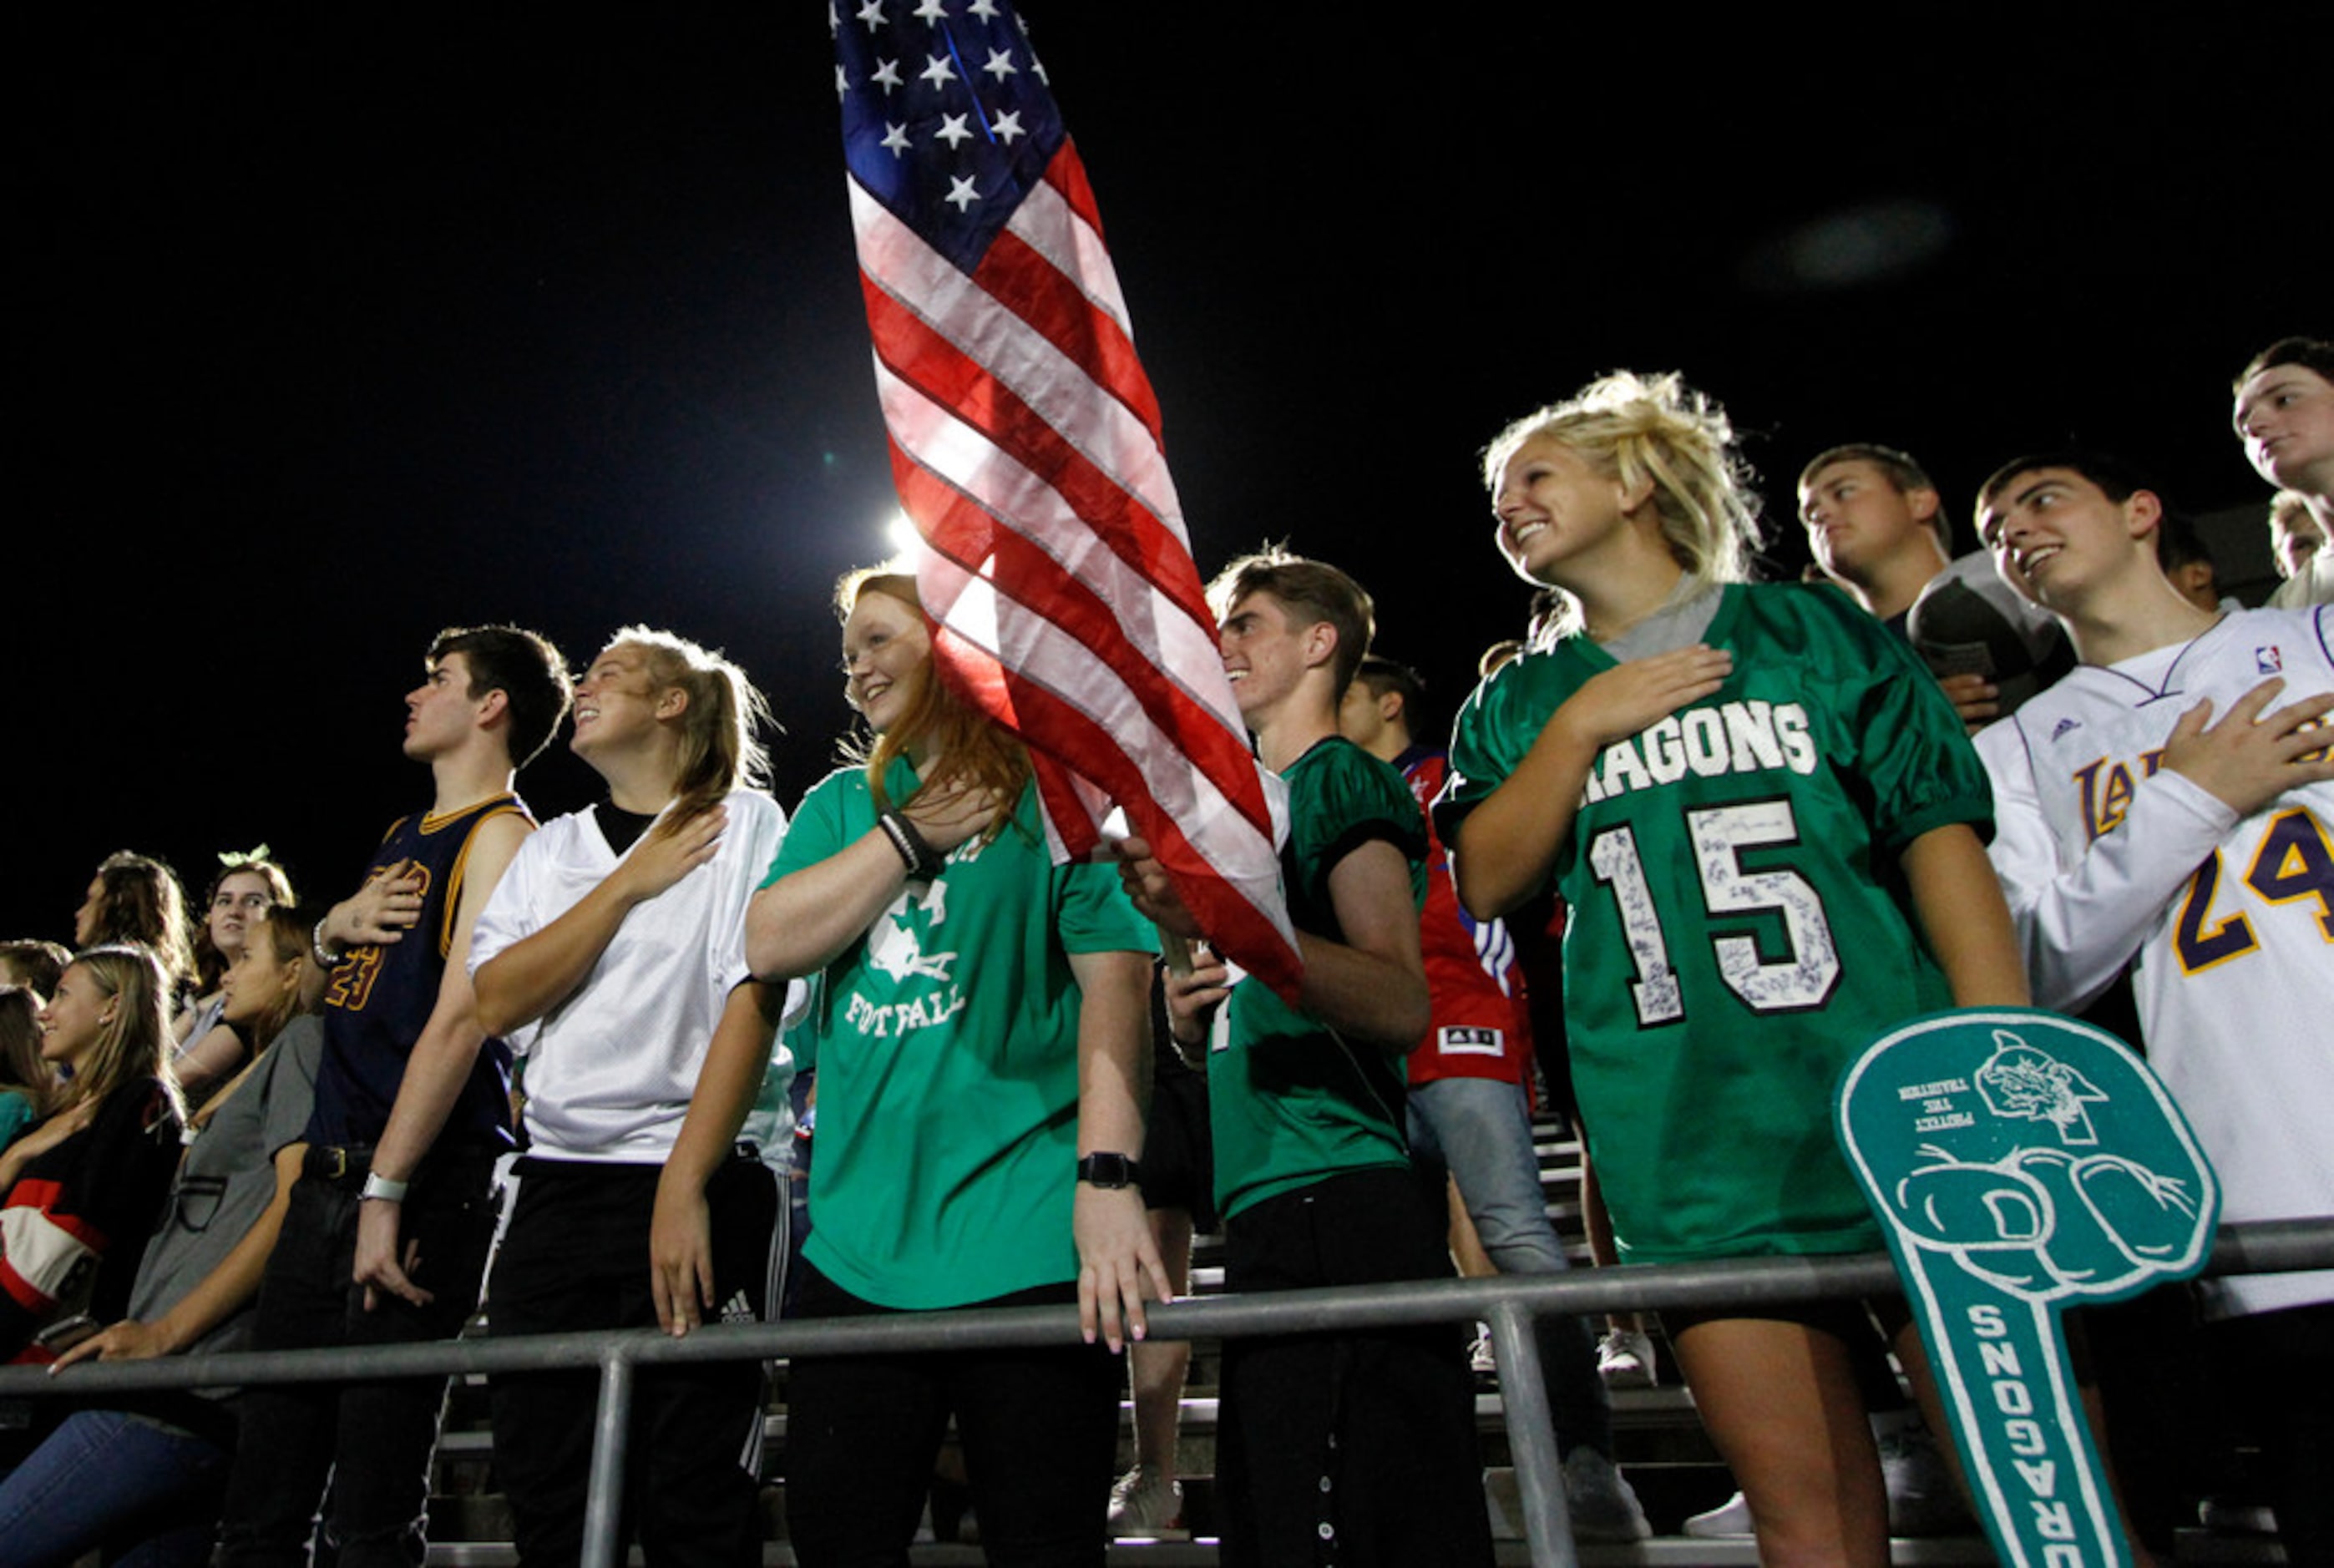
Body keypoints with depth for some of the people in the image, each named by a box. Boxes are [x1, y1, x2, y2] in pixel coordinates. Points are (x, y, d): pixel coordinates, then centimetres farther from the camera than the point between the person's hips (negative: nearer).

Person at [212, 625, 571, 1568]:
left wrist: (387, 1190, -20)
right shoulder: (403, 838, 20)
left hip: (422, 1181, -8)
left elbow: (460, 1019, -16)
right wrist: (334, 929, 5)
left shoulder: (500, 834, -7)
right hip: (328, 1174, 8)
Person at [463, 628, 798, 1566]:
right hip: (557, 1186, 5)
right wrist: (630, 883, -4)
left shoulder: (743, 823, 1)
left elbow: (753, 999, -10)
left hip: (704, 1182, -5)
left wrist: (683, 1187, -17)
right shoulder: (552, 849, 17)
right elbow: (496, 1002, 3)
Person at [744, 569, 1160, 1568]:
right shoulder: (843, 804, 16)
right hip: (855, 1250, 5)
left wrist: (1108, 1176, -22)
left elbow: (1114, 970, -11)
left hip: (1026, 1249, -5)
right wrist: (911, 834, -5)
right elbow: (771, 945, 1)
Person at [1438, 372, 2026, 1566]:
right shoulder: (1521, 705, 16)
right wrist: (1583, 727, -5)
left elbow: (1941, 830, 1)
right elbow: (1486, 883, 5)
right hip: (1693, 1155, 2)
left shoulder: (1813, 631, 9)